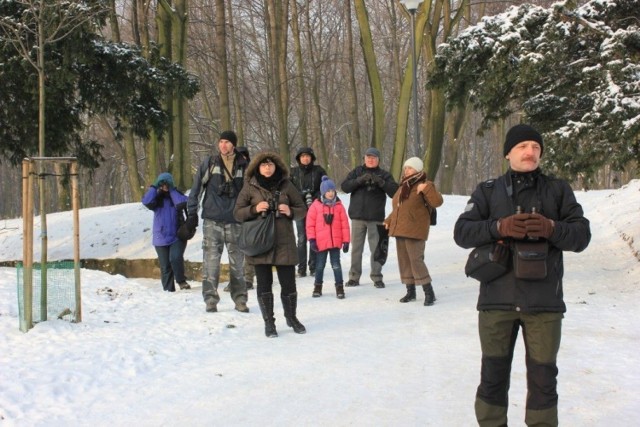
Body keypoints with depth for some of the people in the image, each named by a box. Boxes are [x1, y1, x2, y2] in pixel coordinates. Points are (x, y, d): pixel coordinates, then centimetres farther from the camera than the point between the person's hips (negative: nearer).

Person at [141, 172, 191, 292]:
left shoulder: (176, 195, 3)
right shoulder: (156, 198, 4)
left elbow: (182, 203, -20)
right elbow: (146, 201, -17)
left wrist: (172, 190, -12)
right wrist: (154, 187, -11)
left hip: (177, 236, -2)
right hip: (161, 238, 2)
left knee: (176, 258, -23)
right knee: (165, 266, 4)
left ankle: (181, 281, -3)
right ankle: (169, 289, 12)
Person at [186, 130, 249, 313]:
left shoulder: (243, 166, 5)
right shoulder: (209, 163, 3)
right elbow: (196, 187, 5)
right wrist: (192, 212, 1)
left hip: (236, 221, 1)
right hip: (212, 220, -1)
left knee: (237, 261, 6)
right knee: (211, 260, -4)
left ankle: (240, 298, 15)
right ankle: (210, 299, 2)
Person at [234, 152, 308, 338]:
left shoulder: (286, 185, 6)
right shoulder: (250, 187, 3)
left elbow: (302, 209, 11)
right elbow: (237, 213, 4)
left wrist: (290, 211, -11)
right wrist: (254, 209, -14)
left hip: (284, 242, 1)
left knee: (288, 282, 4)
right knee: (264, 283, 4)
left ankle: (291, 317, 25)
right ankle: (268, 322, 16)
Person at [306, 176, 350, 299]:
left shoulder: (339, 206, 1)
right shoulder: (316, 205, -2)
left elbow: (344, 224, 2)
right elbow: (310, 223, -2)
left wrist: (346, 240, 0)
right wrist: (312, 239, -7)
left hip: (335, 242, 0)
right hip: (320, 242, 0)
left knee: (336, 265, 4)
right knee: (320, 265, 11)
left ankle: (339, 287, 12)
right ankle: (318, 287, 25)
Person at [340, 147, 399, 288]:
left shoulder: (384, 175, 6)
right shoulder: (357, 172, 9)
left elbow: (395, 191, -7)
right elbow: (344, 186, -4)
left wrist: (381, 182, -22)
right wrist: (360, 180, -19)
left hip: (376, 217, -1)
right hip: (357, 216, 1)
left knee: (376, 248, 2)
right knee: (356, 247, 5)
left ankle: (377, 277, 10)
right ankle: (354, 277, 13)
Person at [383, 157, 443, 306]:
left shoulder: (423, 185, -7)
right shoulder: (403, 186, 17)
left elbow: (437, 202, -20)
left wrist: (426, 188, -28)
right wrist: (389, 220, 20)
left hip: (415, 231, -8)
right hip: (400, 230, 8)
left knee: (416, 260, -12)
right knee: (404, 260, 10)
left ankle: (429, 292, -5)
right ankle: (410, 291, 20)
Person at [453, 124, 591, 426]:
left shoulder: (558, 190, 9)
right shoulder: (488, 191, 7)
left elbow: (582, 235, 3)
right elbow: (462, 232, -2)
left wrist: (551, 228, -17)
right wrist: (500, 227, -19)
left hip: (544, 300, 0)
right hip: (497, 299, 0)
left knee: (543, 377, 6)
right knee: (493, 375, 9)